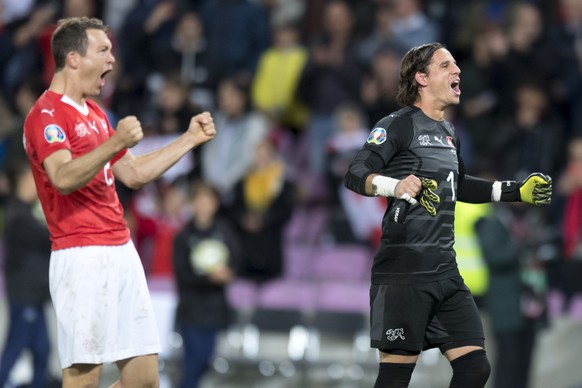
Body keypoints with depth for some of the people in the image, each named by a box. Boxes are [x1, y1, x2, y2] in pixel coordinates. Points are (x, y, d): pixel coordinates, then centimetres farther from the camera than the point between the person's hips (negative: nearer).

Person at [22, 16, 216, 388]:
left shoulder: (94, 113, 20)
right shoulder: (47, 115, -9)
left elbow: (134, 174, 27)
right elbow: (63, 177, -25)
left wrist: (189, 140, 24)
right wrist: (115, 143, -34)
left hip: (121, 253, 9)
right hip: (82, 258, -9)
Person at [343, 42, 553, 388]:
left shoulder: (449, 132, 18)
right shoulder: (398, 125, -7)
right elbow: (355, 174, -17)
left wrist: (516, 191, 33)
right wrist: (397, 185, -35)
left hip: (445, 271, 8)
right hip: (403, 272, -8)